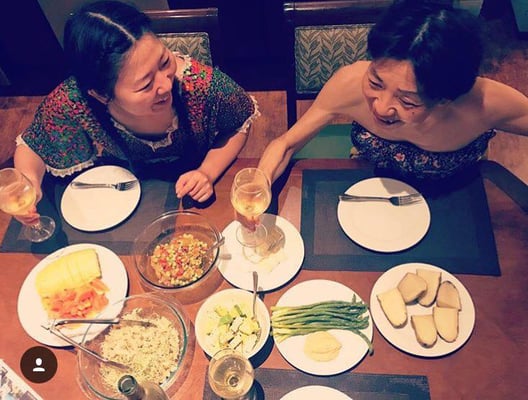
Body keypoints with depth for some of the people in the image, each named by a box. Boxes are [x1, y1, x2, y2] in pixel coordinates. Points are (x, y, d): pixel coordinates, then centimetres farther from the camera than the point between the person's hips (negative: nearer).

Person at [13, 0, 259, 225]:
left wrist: (208, 173, -24)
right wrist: (30, 184, -28)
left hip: (198, 203, 0)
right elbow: (31, 148, -7)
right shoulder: (70, 104, -29)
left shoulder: (199, 84, -31)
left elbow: (239, 127, -10)